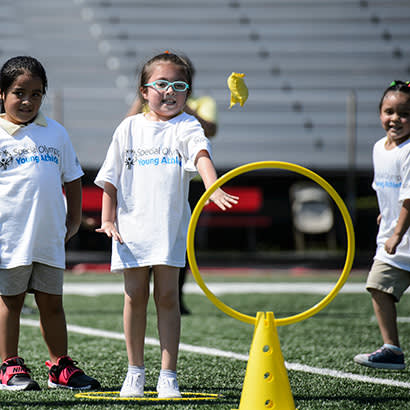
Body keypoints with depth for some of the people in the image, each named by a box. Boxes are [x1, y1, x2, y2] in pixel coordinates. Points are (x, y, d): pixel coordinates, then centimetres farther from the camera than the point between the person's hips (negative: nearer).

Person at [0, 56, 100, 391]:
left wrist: (74, 219, 13)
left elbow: (72, 178, 18)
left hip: (50, 237, 4)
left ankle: (60, 366, 18)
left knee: (52, 303, 10)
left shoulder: (55, 133, 10)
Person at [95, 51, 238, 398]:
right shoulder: (129, 128, 7)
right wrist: (107, 219, 2)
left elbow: (201, 156, -22)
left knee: (167, 295, -3)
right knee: (135, 296, 6)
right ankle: (135, 372, 17)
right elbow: (111, 178, 11)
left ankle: (168, 376, 2)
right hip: (131, 225, 2)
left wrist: (214, 188, -41)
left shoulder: (186, 127, -2)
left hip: (171, 226, -2)